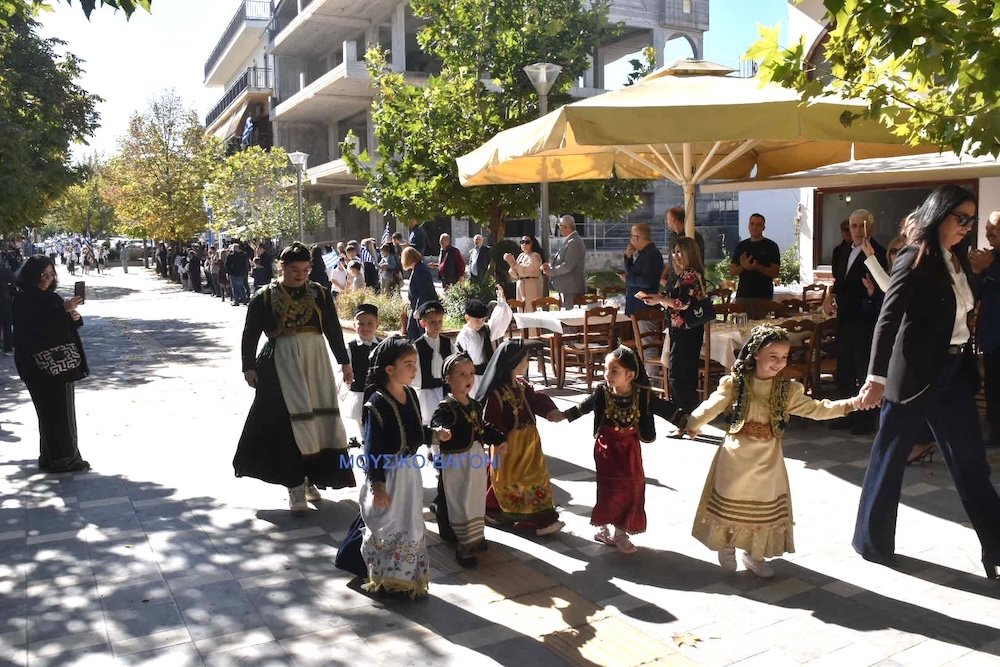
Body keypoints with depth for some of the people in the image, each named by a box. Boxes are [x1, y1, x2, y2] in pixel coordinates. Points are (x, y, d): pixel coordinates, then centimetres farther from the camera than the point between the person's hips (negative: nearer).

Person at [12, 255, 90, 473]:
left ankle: (67, 457, 17)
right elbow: (35, 325, -21)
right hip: (40, 366, -7)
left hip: (63, 363, 7)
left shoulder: (52, 297, 15)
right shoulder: (22, 300, -7)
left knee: (64, 412, 10)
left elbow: (66, 327, 20)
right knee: (54, 412, -6)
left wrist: (74, 317, -2)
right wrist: (63, 310, -26)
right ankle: (59, 458, 1)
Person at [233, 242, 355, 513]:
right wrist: (249, 367, -3)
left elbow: (333, 329, 12)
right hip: (280, 364, -3)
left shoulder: (319, 294, 6)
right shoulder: (265, 296, -1)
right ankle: (295, 487, -4)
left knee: (318, 419, 5)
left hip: (315, 362, 3)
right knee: (288, 422, -8)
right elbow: (250, 334, 2)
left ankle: (310, 478, 21)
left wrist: (344, 362, 14)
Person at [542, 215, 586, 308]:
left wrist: (550, 271, -9)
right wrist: (550, 266, 4)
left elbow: (567, 266, -22)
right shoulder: (569, 241, 16)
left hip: (571, 289, -10)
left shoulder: (574, 242, -17)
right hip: (566, 288, 10)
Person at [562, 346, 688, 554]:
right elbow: (583, 407, 2)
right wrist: (563, 416, -1)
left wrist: (686, 422, -17)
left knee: (631, 490, 7)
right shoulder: (602, 393, -12)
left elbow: (667, 409, -9)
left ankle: (620, 532, 23)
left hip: (630, 450, 2)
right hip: (607, 449, -1)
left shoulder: (643, 395, -13)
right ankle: (603, 527, 22)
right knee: (610, 490, 1)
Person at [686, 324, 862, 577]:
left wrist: (853, 403, -12)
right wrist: (694, 424, -17)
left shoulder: (788, 389, -3)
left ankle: (755, 554, 31)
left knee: (764, 507, 12)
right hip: (736, 460, -2)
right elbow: (712, 407, -9)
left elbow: (816, 409, -3)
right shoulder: (735, 383, -10)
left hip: (767, 463, 2)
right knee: (730, 503, 11)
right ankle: (726, 546, 34)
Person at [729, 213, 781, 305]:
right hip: (742, 295, 3)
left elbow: (775, 272, -5)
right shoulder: (741, 246, 12)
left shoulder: (771, 246, 2)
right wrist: (743, 266, -12)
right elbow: (732, 271, 10)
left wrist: (757, 266, -21)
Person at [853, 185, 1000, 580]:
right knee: (890, 455, 5)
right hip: (915, 372, -7)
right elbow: (889, 318, -19)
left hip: (954, 371, 7)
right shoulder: (915, 259, -11)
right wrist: (877, 376, -27)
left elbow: (958, 312, 12)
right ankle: (871, 541, 19)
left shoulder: (957, 259, 12)